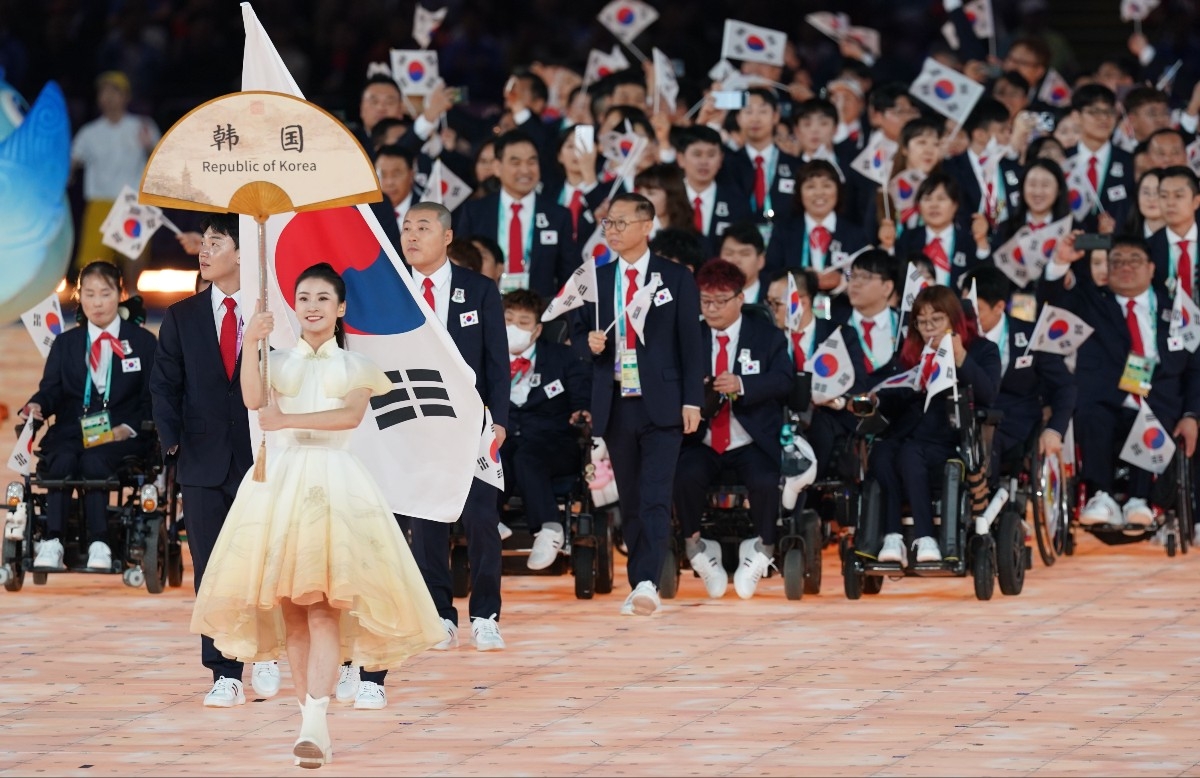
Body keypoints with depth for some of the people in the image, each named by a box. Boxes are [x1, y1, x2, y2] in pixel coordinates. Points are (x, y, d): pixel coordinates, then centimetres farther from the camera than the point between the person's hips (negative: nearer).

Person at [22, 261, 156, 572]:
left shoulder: (142, 342, 13)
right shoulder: (65, 344, 21)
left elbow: (151, 400, 7)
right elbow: (51, 391, 12)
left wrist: (128, 428, -11)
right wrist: (37, 406, -12)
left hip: (121, 437, -2)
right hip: (71, 431, 2)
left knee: (94, 461, -35)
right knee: (63, 460, -33)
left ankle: (98, 545, -41)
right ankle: (52, 542, -44)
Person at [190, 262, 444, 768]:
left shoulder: (354, 366, 12)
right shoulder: (279, 362, 15)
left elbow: (352, 415, -6)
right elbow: (254, 400, -5)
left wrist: (288, 420, -15)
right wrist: (250, 345, -18)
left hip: (334, 478, -2)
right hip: (283, 477, 2)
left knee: (325, 606, -16)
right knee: (291, 607, -2)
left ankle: (316, 722, -28)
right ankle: (309, 719, 3)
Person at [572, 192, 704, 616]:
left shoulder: (676, 279, 2)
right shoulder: (596, 280, 12)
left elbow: (691, 343, 0)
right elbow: (576, 331, 18)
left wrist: (692, 401, -7)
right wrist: (589, 341, -7)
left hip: (661, 405, -4)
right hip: (615, 404, 4)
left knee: (655, 497, -14)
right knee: (629, 499, 7)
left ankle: (647, 582, -23)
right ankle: (639, 589, 13)